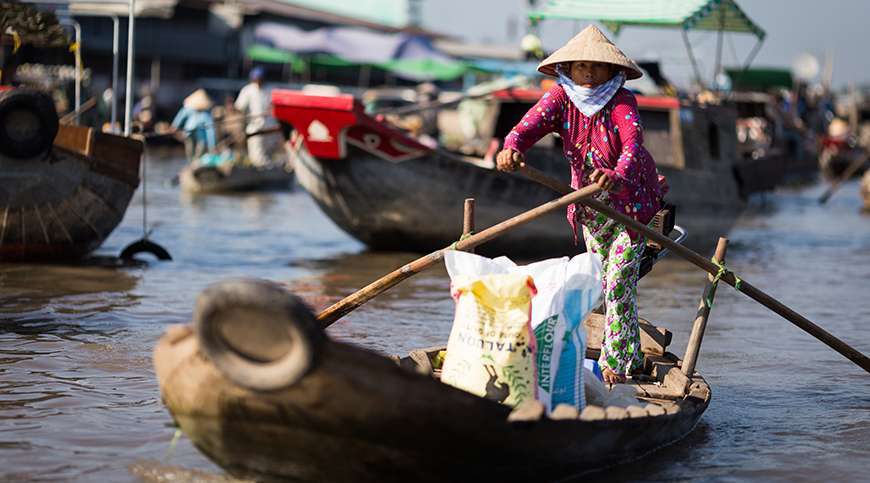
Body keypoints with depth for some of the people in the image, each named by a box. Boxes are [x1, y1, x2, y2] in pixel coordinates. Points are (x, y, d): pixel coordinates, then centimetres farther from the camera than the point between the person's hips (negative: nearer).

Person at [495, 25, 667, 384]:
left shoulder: (622, 102, -22)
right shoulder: (561, 98, -11)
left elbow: (633, 143, -40)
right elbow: (532, 123, -29)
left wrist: (617, 176, -61)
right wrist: (512, 147, -52)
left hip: (632, 201, -5)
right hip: (590, 206, 5)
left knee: (619, 280, -15)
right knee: (602, 284, 15)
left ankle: (617, 363, -8)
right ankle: (631, 357, 33)